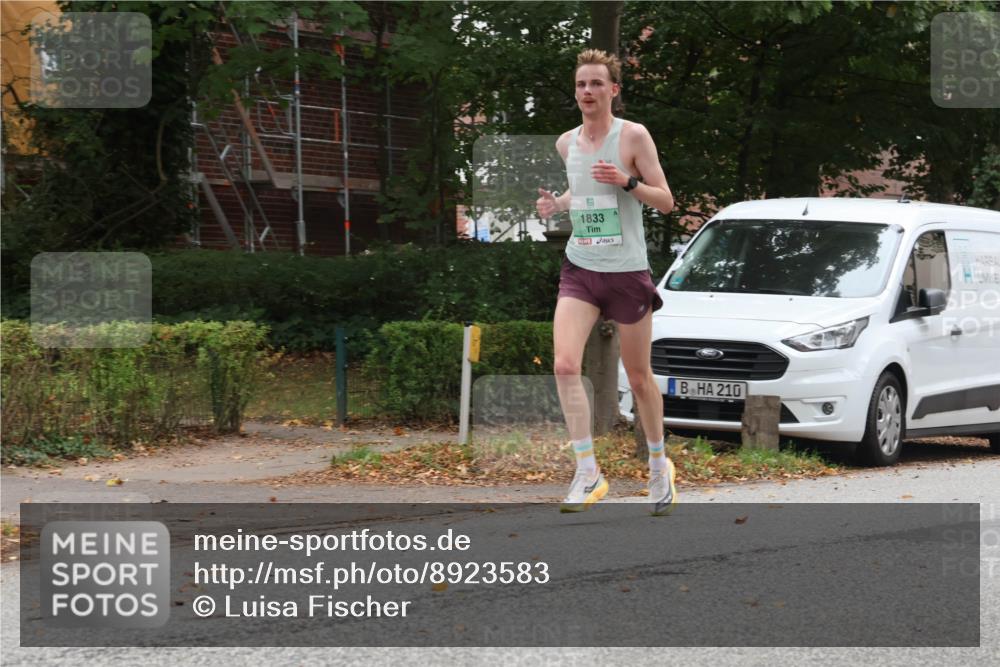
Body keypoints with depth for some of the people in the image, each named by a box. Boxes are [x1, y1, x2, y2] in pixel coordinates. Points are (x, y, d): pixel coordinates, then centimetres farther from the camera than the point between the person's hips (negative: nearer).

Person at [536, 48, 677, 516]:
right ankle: (587, 472, -12)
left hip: (627, 272, -3)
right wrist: (556, 203, 4)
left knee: (639, 377, 8)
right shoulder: (566, 143, 8)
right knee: (565, 365, -17)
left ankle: (659, 464, 30)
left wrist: (627, 181, -24)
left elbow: (666, 201, -7)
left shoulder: (633, 136, -7)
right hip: (579, 268, 3)